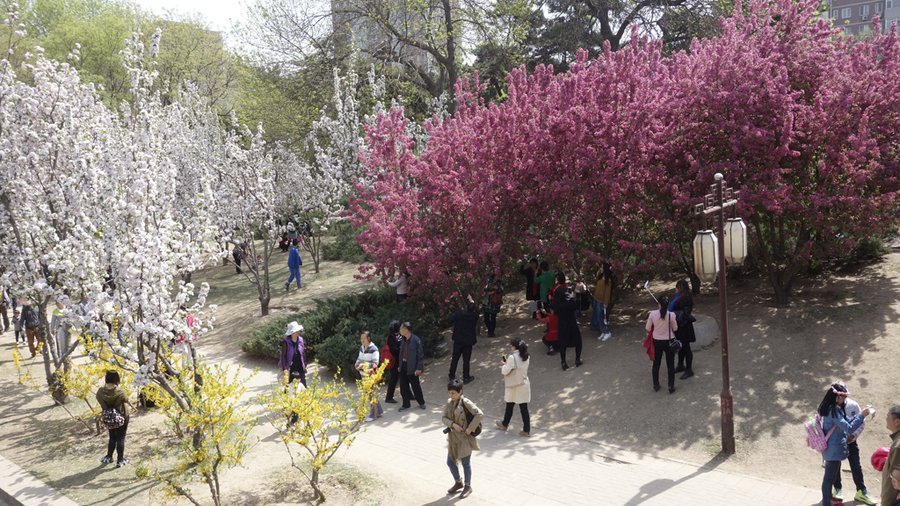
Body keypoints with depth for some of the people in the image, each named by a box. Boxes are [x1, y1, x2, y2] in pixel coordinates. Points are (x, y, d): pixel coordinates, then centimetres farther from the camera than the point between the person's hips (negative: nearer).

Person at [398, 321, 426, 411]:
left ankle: (421, 402, 27)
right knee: (403, 386, 10)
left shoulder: (416, 340, -16)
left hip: (412, 368, -7)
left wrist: (419, 368, -17)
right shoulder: (404, 340, 7)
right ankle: (406, 404, 23)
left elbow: (420, 354, -15)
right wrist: (400, 365, 11)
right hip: (403, 366, 7)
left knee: (415, 386, 7)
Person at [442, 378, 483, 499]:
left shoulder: (465, 403, -18)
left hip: (465, 438, -7)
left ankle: (468, 486, 28)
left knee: (466, 463, 8)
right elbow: (444, 418, 2)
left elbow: (479, 414, -23)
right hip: (453, 437, 7)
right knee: (450, 462, 15)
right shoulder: (449, 402, 2)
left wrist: (470, 429, -21)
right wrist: (453, 424, -17)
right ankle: (458, 483, 39)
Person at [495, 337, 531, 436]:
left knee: (509, 406, 15)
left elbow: (505, 371, -17)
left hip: (514, 386, -5)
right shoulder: (525, 356, 2)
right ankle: (527, 429, 9)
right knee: (524, 407, 8)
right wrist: (507, 363, 9)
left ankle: (504, 424, 35)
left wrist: (504, 365, 3)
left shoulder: (512, 357, -22)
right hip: (524, 384, 6)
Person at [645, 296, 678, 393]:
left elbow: (648, 328, -7)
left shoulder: (652, 314, -16)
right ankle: (671, 386, 18)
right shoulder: (671, 315, -18)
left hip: (657, 341, 1)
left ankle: (656, 385, 27)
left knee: (656, 363, 18)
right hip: (669, 341, -1)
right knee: (670, 364, 12)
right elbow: (675, 328, -5)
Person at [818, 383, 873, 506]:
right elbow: (848, 428, -26)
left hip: (833, 448, 10)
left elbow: (845, 423, 13)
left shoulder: (832, 408, 6)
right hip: (834, 449, -10)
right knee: (829, 477, 2)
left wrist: (860, 415, 5)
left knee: (831, 475, 23)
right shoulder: (834, 410, -25)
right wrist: (861, 415, -22)